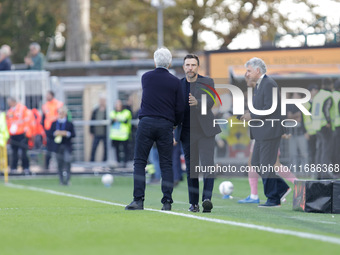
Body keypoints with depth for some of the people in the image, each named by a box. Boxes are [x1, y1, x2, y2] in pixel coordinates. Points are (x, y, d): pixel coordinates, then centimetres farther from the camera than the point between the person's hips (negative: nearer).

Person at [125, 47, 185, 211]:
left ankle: (138, 200, -8)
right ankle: (167, 202, -1)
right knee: (166, 164, 5)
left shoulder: (146, 77, 8)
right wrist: (175, 123, 22)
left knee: (140, 162, 2)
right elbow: (180, 107, 3)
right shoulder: (175, 82, 3)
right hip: (166, 125, 0)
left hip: (146, 122, 0)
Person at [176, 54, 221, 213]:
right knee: (191, 168, 3)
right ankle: (193, 203, 7)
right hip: (187, 132, 2)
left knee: (208, 164, -14)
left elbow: (210, 102, -14)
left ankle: (207, 198, -20)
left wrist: (197, 102, -35)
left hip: (205, 131, -2)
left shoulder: (207, 82, 1)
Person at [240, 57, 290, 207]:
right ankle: (282, 189, 16)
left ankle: (273, 199, 2)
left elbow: (270, 109, -22)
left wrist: (252, 116, -15)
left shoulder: (269, 84, -15)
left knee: (266, 165, -6)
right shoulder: (258, 85, 17)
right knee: (256, 163, 11)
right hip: (262, 133, 11)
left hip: (270, 131, -11)